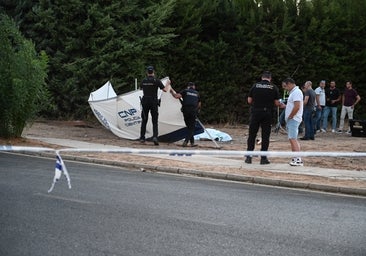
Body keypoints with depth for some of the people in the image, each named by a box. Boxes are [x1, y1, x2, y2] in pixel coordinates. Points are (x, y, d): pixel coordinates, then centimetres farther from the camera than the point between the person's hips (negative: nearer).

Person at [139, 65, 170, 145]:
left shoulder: (143, 81, 4)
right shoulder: (156, 81, -7)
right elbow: (165, 90, -5)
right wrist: (168, 84, 13)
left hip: (145, 102, 3)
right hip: (153, 102, -3)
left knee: (144, 121, 12)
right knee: (155, 121, 1)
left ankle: (142, 138, 12)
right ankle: (155, 136, -17)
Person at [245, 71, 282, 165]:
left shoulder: (255, 86, 1)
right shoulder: (273, 87, -1)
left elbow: (249, 100, 2)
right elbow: (277, 103, -2)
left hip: (255, 112, 1)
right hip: (267, 114, -1)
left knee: (252, 135, 8)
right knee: (265, 136, 5)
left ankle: (249, 157, 8)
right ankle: (263, 158, 6)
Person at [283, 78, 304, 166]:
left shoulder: (296, 92, -13)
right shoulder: (293, 92, 20)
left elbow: (297, 107, -22)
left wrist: (290, 117, -15)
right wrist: (285, 106, 12)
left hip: (293, 119, -11)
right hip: (291, 120, 11)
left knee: (293, 139, -15)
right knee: (292, 139, 11)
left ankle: (298, 160, -18)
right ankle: (295, 159, 14)